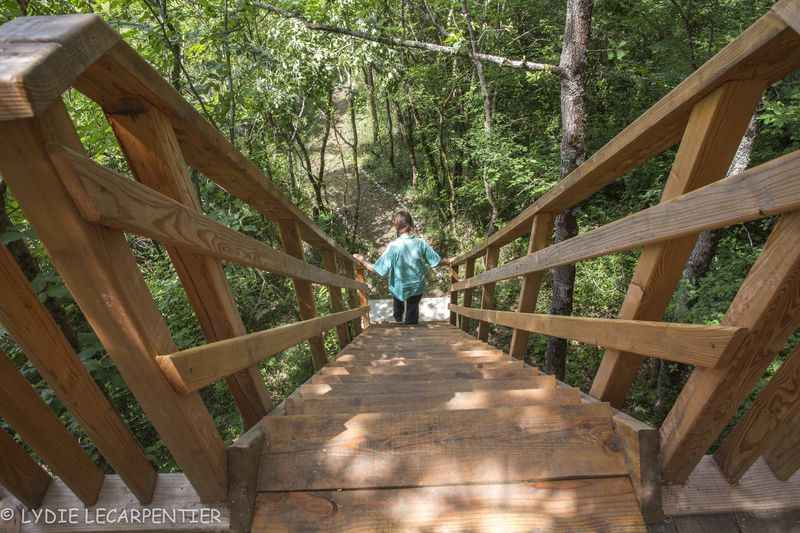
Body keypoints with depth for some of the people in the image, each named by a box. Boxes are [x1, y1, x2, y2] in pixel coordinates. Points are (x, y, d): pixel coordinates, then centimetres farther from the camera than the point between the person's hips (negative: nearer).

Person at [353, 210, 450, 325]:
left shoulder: (393, 246, -24)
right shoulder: (421, 243, -15)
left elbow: (380, 270, -22)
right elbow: (436, 261, -5)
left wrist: (362, 261, -8)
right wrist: (449, 261, 15)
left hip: (400, 289, -2)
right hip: (417, 288, 2)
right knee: (412, 321, 20)